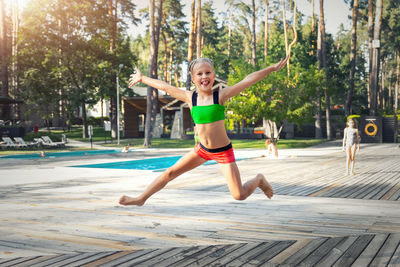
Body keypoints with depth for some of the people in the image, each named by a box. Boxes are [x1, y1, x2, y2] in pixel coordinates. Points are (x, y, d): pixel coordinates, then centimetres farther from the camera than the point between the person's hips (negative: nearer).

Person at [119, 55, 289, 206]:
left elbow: (248, 80, -17)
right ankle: (141, 198, 27)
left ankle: (259, 180, 24)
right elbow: (163, 86, 6)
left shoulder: (220, 95, -13)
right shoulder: (190, 97, -4)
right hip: (202, 149, 4)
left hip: (223, 151, -4)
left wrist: (273, 68, -19)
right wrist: (142, 78, 17)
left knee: (239, 196, -7)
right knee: (170, 173, 8)